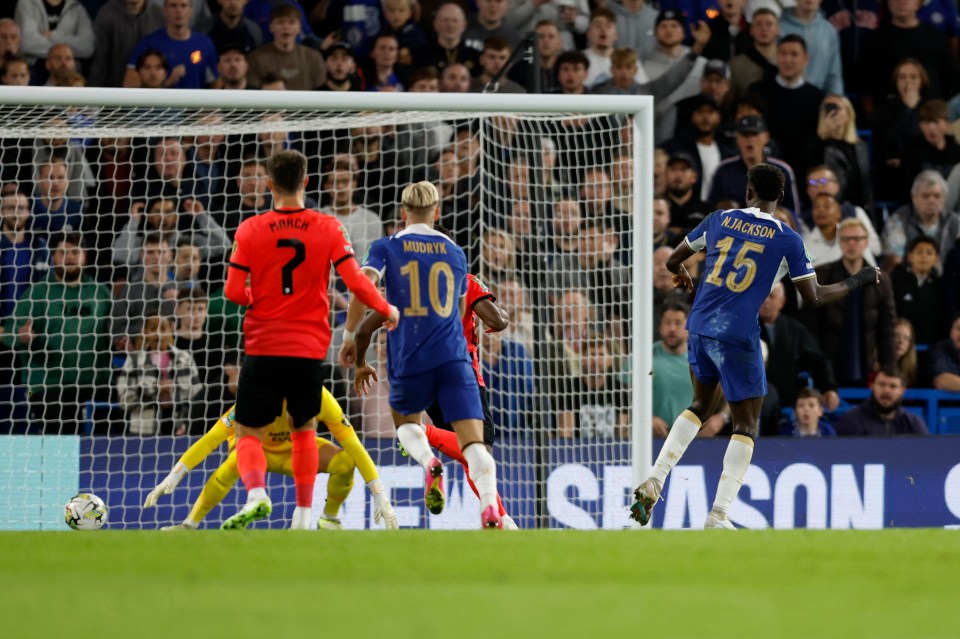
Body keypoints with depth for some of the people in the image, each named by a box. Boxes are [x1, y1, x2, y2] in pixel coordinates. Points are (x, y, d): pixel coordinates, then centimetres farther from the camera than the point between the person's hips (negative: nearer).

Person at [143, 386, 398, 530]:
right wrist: (173, 477, -41)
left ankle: (329, 519, 3)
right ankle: (188, 526, -22)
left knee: (344, 462, -25)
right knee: (232, 467, -37)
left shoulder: (319, 398, -31)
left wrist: (380, 496, -28)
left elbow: (353, 446, -26)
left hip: (296, 450, 3)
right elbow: (211, 440, -36)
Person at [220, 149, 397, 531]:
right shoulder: (327, 228, -2)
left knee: (248, 432, 5)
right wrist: (386, 309, 11)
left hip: (263, 346, -2)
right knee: (305, 429, 20)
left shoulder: (250, 231, -4)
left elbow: (233, 292, -7)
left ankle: (255, 494, -23)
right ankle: (303, 516, 16)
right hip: (310, 348, 2)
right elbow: (355, 282, -6)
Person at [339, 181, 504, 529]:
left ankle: (429, 463, -7)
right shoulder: (455, 252, 15)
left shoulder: (386, 248, 6)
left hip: (409, 358, -1)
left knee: (406, 422, 25)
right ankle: (489, 508, -31)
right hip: (453, 355, 1)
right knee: (473, 440, -7)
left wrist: (350, 336, -2)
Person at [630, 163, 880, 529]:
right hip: (737, 335, -5)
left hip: (699, 327, 5)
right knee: (746, 426, 5)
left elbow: (673, 261, 19)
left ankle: (654, 481, 11)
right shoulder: (786, 240, -3)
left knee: (701, 407, 26)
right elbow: (814, 297, 0)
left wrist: (681, 275, 44)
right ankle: (718, 517, -5)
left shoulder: (720, 220, 8)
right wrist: (857, 282, 16)